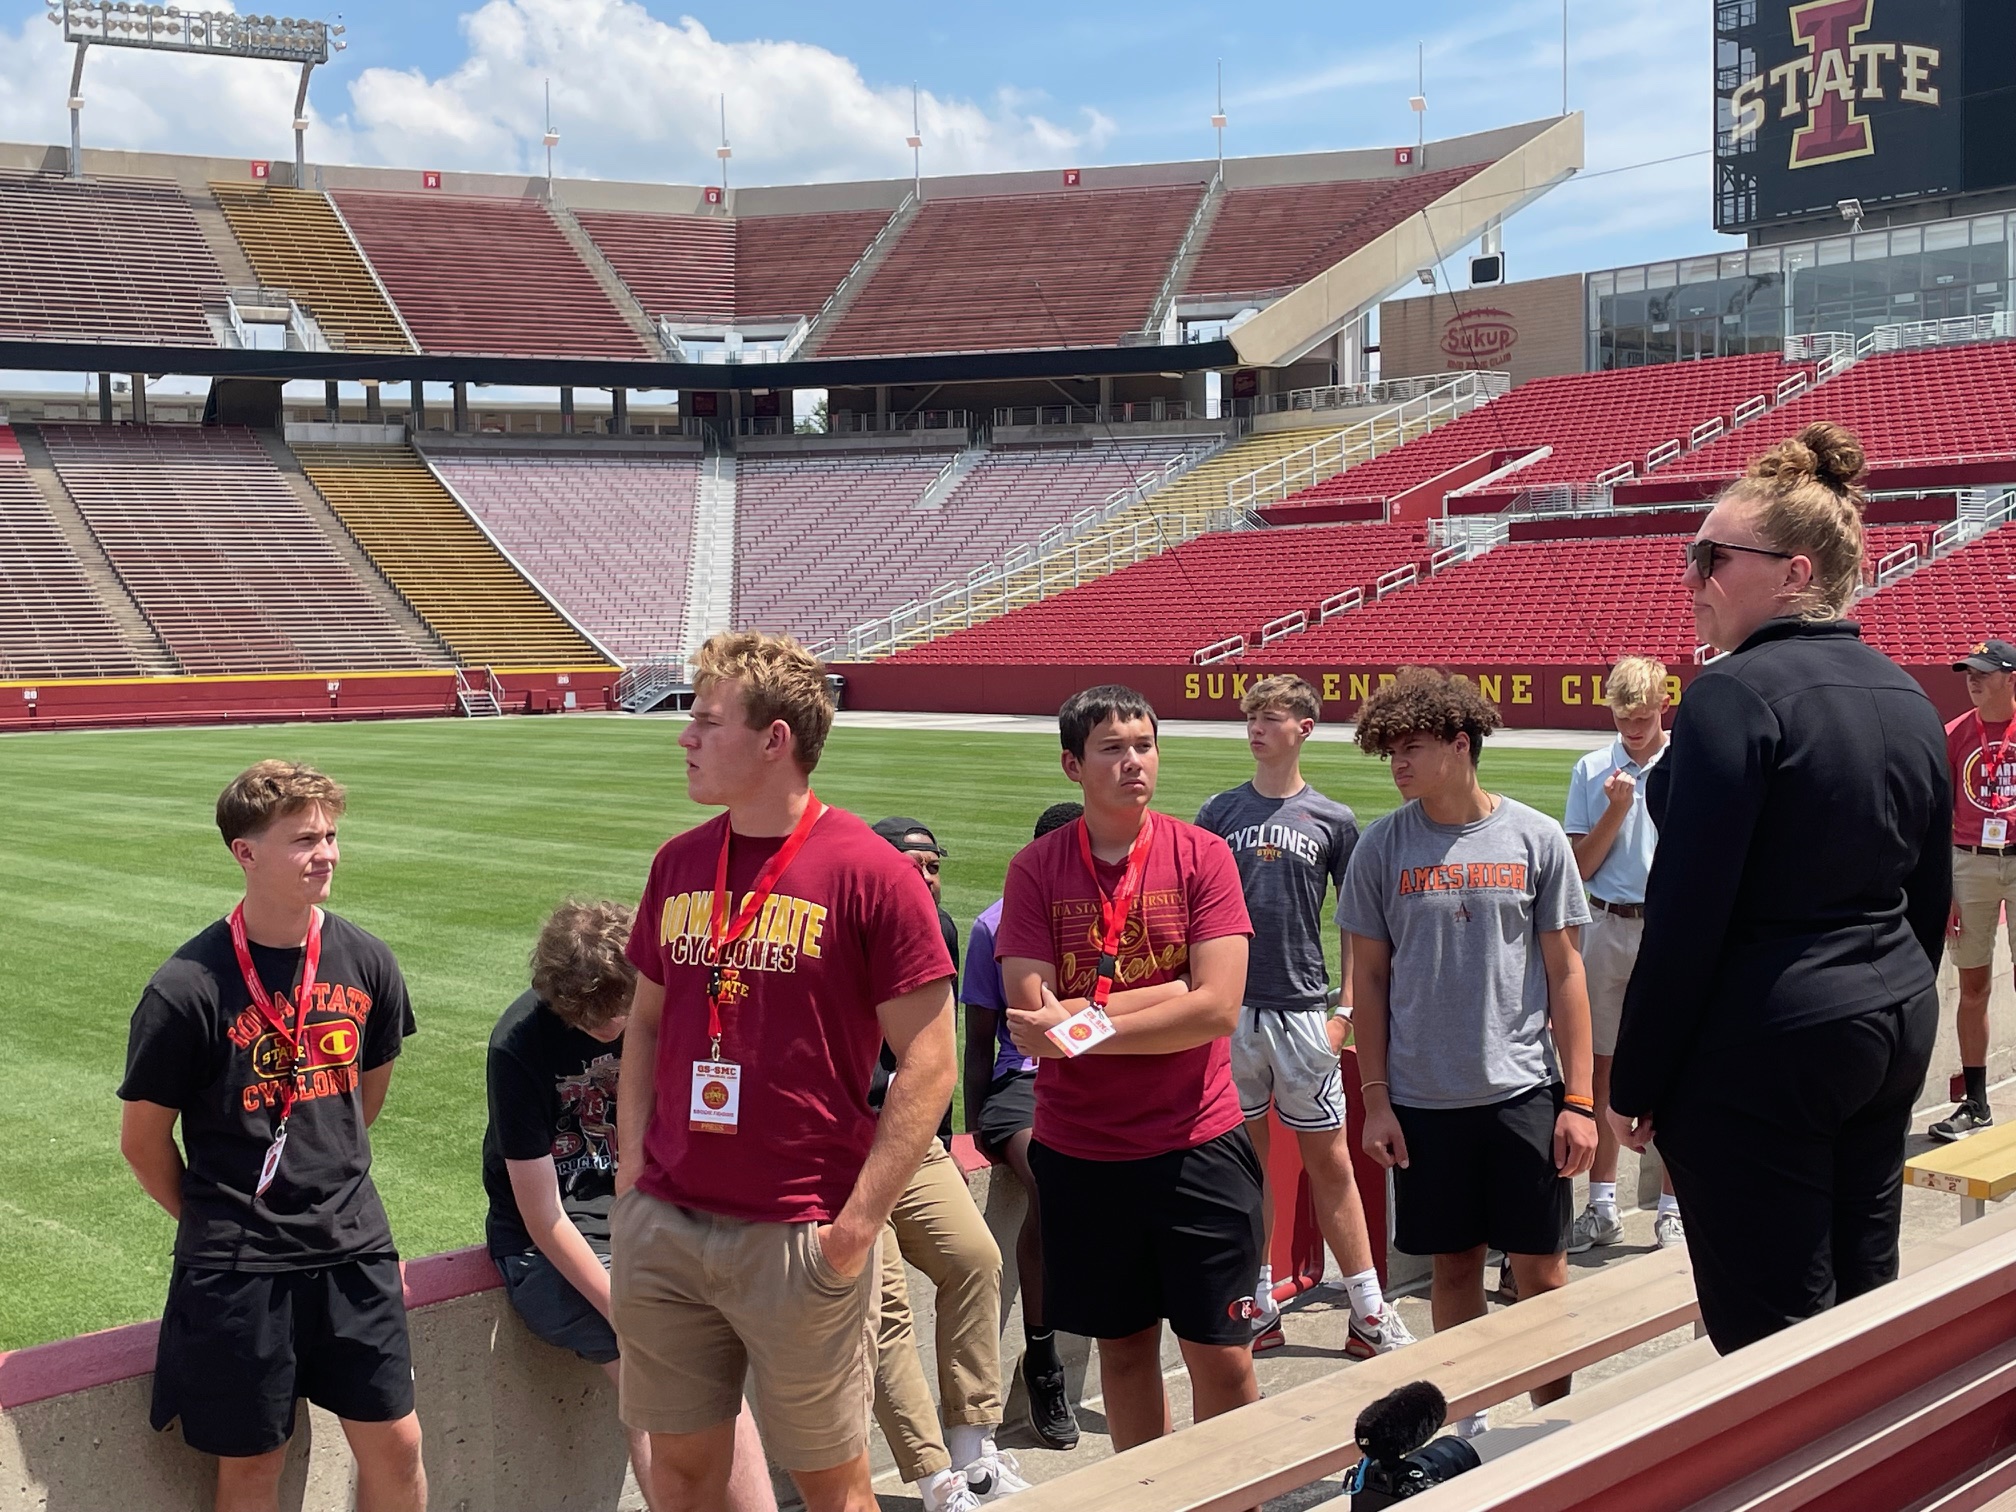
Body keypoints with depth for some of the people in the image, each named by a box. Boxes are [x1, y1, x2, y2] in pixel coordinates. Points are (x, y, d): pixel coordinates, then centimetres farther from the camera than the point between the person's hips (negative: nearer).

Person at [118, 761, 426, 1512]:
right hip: (238, 1268, -4)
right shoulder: (187, 989, -15)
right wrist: (217, 1224, 5)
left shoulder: (366, 961, -2)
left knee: (394, 1444, 9)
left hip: (354, 1251, 4)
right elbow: (143, 1140, -4)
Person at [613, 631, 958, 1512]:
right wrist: (631, 1172, 8)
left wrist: (860, 1221, -14)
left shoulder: (870, 873, -11)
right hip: (662, 1227, 5)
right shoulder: (679, 864, 7)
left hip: (799, 1235, -5)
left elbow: (928, 1062, -10)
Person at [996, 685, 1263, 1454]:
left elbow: (1217, 1009, -14)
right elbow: (1033, 1018, -12)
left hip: (1197, 1144, -1)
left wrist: (1084, 1025, -15)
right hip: (1080, 1151, 1)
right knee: (1123, 1344, 15)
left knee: (1221, 1356, 4)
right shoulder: (1035, 869, -3)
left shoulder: (1201, 855, -5)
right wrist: (1162, 994, -14)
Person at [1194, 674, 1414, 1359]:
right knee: (1246, 1157, 8)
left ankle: (1368, 1311, 8)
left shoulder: (1333, 820, 3)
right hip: (1233, 1009, 1)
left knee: (1331, 1162, 2)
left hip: (1304, 1011, -1)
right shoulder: (1218, 813, 6)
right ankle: (1259, 1300, 20)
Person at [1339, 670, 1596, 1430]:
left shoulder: (1536, 838, -2)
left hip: (1523, 1090, -1)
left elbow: (1565, 973, 1)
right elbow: (1369, 980, 4)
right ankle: (1466, 1423, 24)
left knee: (1540, 1267, 5)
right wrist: (1376, 1099, 0)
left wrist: (1579, 1099, -2)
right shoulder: (1382, 846, 0)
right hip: (1423, 1099, 1)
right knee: (1453, 1264, 11)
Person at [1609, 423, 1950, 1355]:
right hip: (1896, 1028, 9)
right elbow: (1930, 899, 15)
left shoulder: (1738, 693, -17)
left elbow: (1686, 913, -18)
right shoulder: (1907, 698, 9)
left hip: (1762, 1050, -8)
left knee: (1773, 1334, 0)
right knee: (1864, 1305, 16)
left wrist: (1636, 1079, -10)